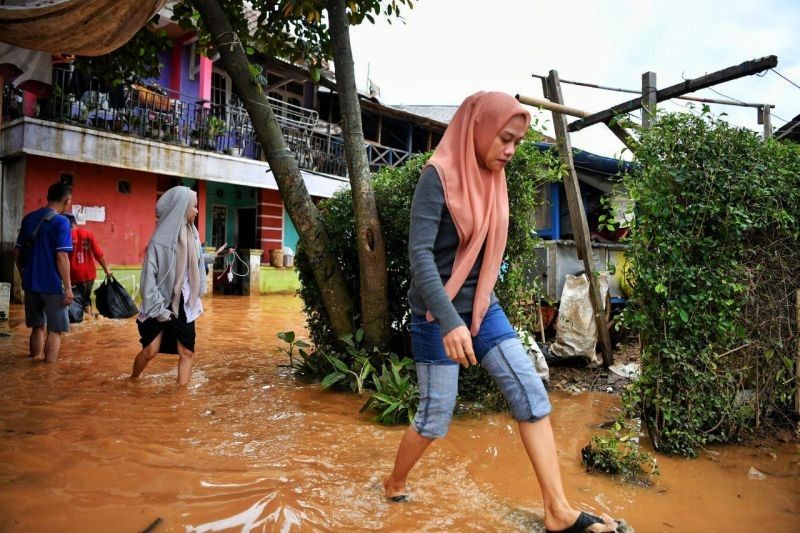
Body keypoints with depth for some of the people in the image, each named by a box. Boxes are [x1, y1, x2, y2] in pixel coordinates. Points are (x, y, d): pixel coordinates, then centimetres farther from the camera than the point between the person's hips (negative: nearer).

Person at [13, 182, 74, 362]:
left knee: (37, 326, 18)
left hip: (30, 283, 7)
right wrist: (68, 287, -14)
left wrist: (24, 276, 22)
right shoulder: (61, 222, -13)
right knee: (55, 330, 3)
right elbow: (61, 257, -18)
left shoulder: (28, 218, 9)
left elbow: (17, 252, 13)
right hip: (52, 286, -7)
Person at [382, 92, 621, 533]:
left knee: (531, 393, -2)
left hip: (483, 309, 7)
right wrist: (449, 321, -35)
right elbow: (419, 254, -25)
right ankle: (394, 486, 31)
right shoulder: (439, 176, -15)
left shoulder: (493, 179, 7)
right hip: (439, 315, -7)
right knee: (436, 414, 4)